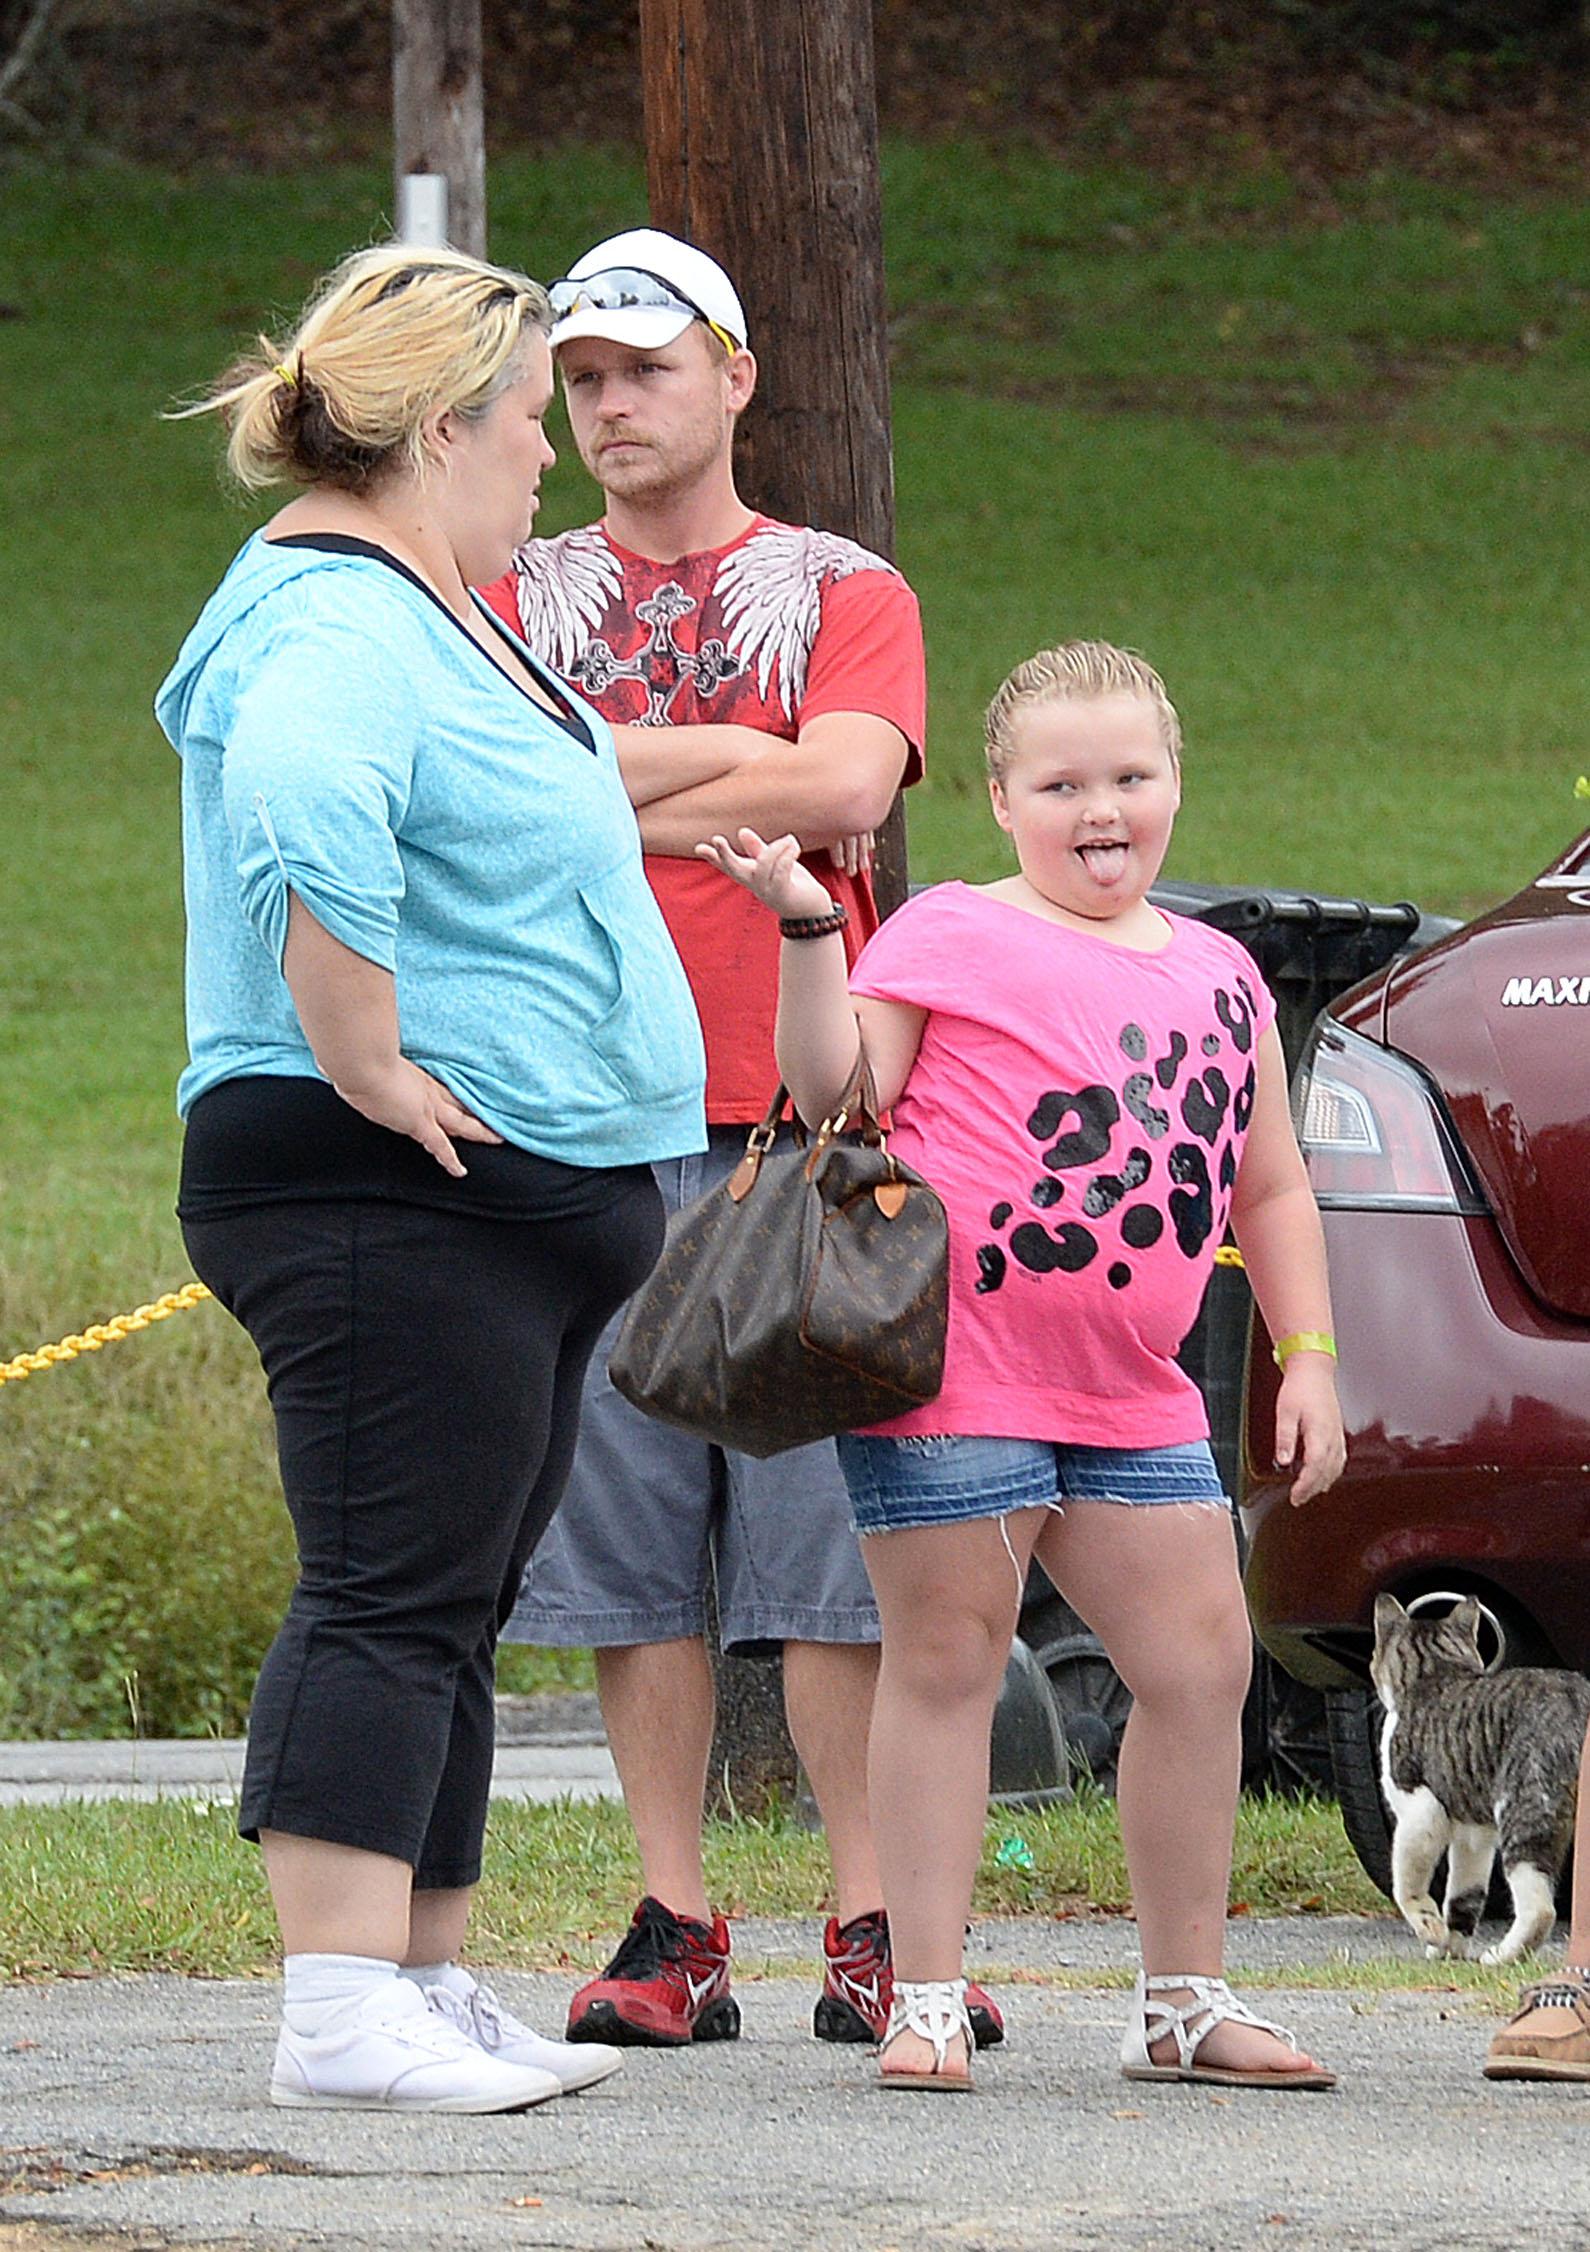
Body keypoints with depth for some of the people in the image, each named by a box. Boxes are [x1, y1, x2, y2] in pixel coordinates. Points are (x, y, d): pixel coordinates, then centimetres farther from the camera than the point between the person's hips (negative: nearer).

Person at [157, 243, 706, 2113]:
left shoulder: (436, 616, 18)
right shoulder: (334, 623, -17)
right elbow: (300, 821, -37)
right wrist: (371, 1068, -31)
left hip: (526, 1194, 11)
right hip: (390, 1198, -11)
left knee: (447, 1608, 12)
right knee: (391, 1594, -13)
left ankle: (428, 1986, 16)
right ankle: (339, 2012, -16)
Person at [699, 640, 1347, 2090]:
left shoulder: (1218, 975, 16)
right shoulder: (951, 937, -1)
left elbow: (1271, 1190, 22)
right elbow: (838, 1097, -8)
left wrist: (1308, 1354, 14)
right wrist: (809, 931, -18)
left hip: (1134, 1399, 6)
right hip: (956, 1374, -6)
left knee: (1201, 1668, 5)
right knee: (947, 1660, -3)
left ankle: (1184, 2003, 16)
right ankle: (926, 1998, 3)